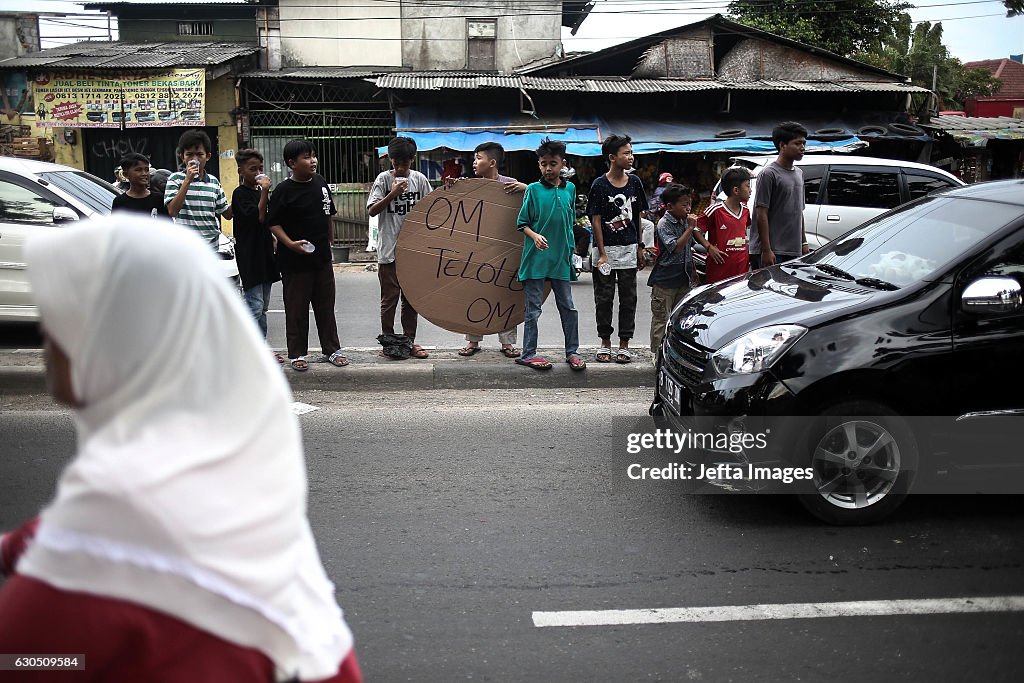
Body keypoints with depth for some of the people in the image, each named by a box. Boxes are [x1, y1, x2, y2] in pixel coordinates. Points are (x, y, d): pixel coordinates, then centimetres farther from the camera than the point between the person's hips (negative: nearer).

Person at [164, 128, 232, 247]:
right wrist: (188, 180, -18)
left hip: (212, 245, 4)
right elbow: (172, 211, -15)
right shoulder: (175, 179, -2)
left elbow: (227, 214, 12)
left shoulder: (214, 182, 10)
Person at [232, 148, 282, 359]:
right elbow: (256, 217, -21)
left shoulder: (260, 191, 15)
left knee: (263, 307, 12)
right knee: (255, 306, -13)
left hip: (264, 253, 9)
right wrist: (264, 192, -20)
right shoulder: (240, 194, -9)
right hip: (249, 256, -8)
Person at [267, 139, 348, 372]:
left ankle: (331, 349, 24)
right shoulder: (283, 191, -11)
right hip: (295, 260, -5)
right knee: (296, 309, 4)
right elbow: (273, 223, -11)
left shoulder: (320, 182, 5)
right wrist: (290, 243, -23)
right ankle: (297, 354, 15)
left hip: (322, 257, 5)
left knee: (326, 306, 13)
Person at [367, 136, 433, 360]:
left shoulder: (419, 179, 4)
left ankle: (409, 341, 18)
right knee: (389, 297, 3)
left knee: (411, 298, 9)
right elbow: (372, 210, -8)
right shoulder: (383, 179, -2)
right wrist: (393, 194, -19)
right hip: (389, 249, -3)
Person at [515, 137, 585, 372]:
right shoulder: (533, 189, -2)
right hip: (536, 258, -3)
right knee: (533, 309, 3)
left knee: (568, 307, 9)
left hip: (561, 258, 3)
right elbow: (522, 223, 0)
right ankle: (528, 354, 11)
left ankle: (572, 351, 20)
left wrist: (570, 249, 14)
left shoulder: (570, 189, 8)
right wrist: (534, 236, -19)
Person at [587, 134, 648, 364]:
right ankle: (605, 343, 17)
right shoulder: (600, 185, -7)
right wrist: (602, 254, -11)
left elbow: (638, 217, 13)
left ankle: (624, 344, 14)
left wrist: (640, 247, 10)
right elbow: (596, 220, -7)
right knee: (604, 299, 5)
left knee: (628, 299, 6)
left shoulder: (634, 182, 6)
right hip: (606, 249, -3)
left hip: (629, 249, 4)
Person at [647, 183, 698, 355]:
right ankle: (658, 353, 7)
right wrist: (690, 228, -21)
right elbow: (675, 247, -23)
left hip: (683, 279, 7)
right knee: (661, 318, -1)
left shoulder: (685, 220, 9)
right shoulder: (664, 224, -13)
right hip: (665, 280, -7)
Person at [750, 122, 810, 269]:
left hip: (794, 251, 8)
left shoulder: (799, 173, 17)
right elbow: (761, 214, -13)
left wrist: (804, 243, 20)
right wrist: (766, 250, -18)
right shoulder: (769, 174, -8)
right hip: (773, 252, -8)